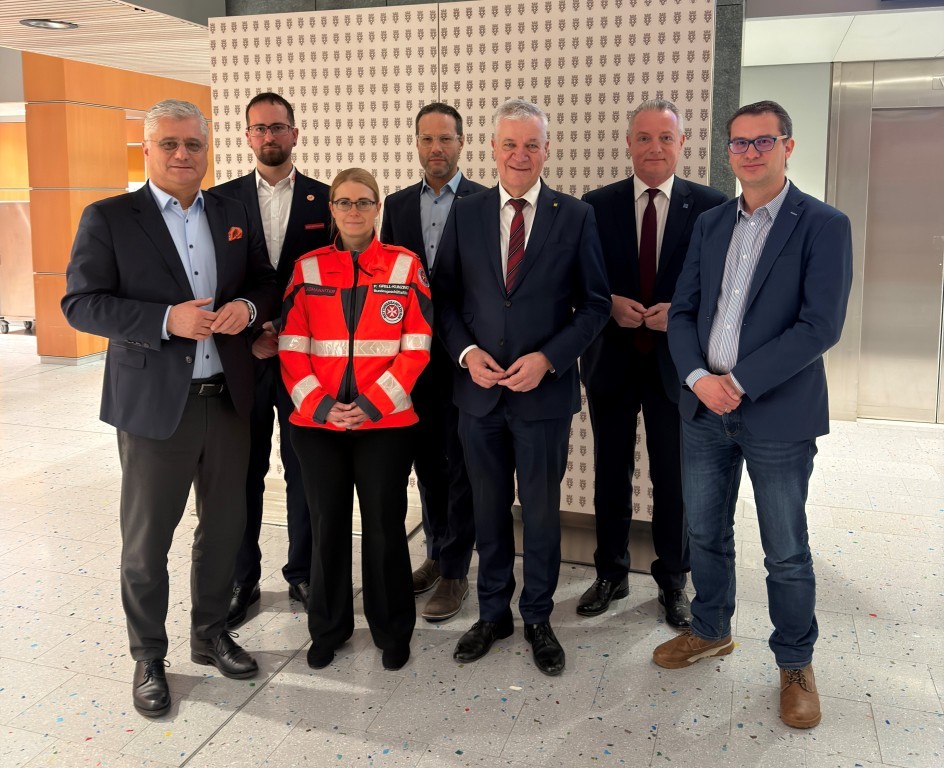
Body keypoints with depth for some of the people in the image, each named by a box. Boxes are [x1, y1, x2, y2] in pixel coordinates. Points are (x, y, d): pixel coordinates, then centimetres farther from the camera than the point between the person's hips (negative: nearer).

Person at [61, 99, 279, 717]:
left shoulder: (235, 214, 8)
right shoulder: (108, 219, -4)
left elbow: (266, 283, 14)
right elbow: (81, 303, -10)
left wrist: (248, 307, -10)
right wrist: (166, 319, -22)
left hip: (228, 399, 4)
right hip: (154, 404, -4)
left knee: (225, 526, 16)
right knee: (146, 540, 8)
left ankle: (211, 634, 37)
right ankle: (149, 659, 28)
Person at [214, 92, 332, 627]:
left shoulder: (325, 200, 3)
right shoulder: (222, 199, 5)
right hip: (241, 357, 1)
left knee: (305, 471, 7)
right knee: (244, 472, 7)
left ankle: (303, 573, 23)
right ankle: (242, 579, 21)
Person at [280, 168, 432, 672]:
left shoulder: (406, 266, 1)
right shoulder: (307, 268, 4)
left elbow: (416, 348, -4)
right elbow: (291, 348, 1)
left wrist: (371, 405, -12)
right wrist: (320, 406, -11)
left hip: (386, 423, -1)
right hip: (317, 423, 2)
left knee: (385, 526, 7)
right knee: (327, 526, 11)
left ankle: (392, 630, 26)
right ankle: (328, 628, 29)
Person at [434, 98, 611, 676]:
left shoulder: (576, 216, -2)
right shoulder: (465, 214, 4)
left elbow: (595, 303, -2)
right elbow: (445, 297, 7)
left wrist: (548, 358, -14)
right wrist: (465, 351, -10)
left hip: (546, 391, -2)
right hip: (479, 389, 2)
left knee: (542, 510, 10)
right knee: (489, 508, 14)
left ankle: (539, 618, 29)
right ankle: (493, 613, 33)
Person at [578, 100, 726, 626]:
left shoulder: (710, 206, -2)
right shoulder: (597, 205, 1)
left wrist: (682, 312, -17)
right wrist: (610, 304, -15)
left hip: (676, 362, -1)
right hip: (611, 360, 1)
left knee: (675, 478, 10)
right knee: (611, 474, 13)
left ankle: (674, 581, 29)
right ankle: (611, 574, 31)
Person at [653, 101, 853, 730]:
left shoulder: (823, 225, -6)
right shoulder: (710, 224, 9)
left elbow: (821, 325, -15)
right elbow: (683, 312, 7)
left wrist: (739, 382, -17)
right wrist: (699, 377, -10)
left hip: (779, 414, -4)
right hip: (705, 410, 5)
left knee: (786, 552, 7)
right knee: (705, 533, 17)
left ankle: (796, 664, 28)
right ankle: (711, 632, 38)